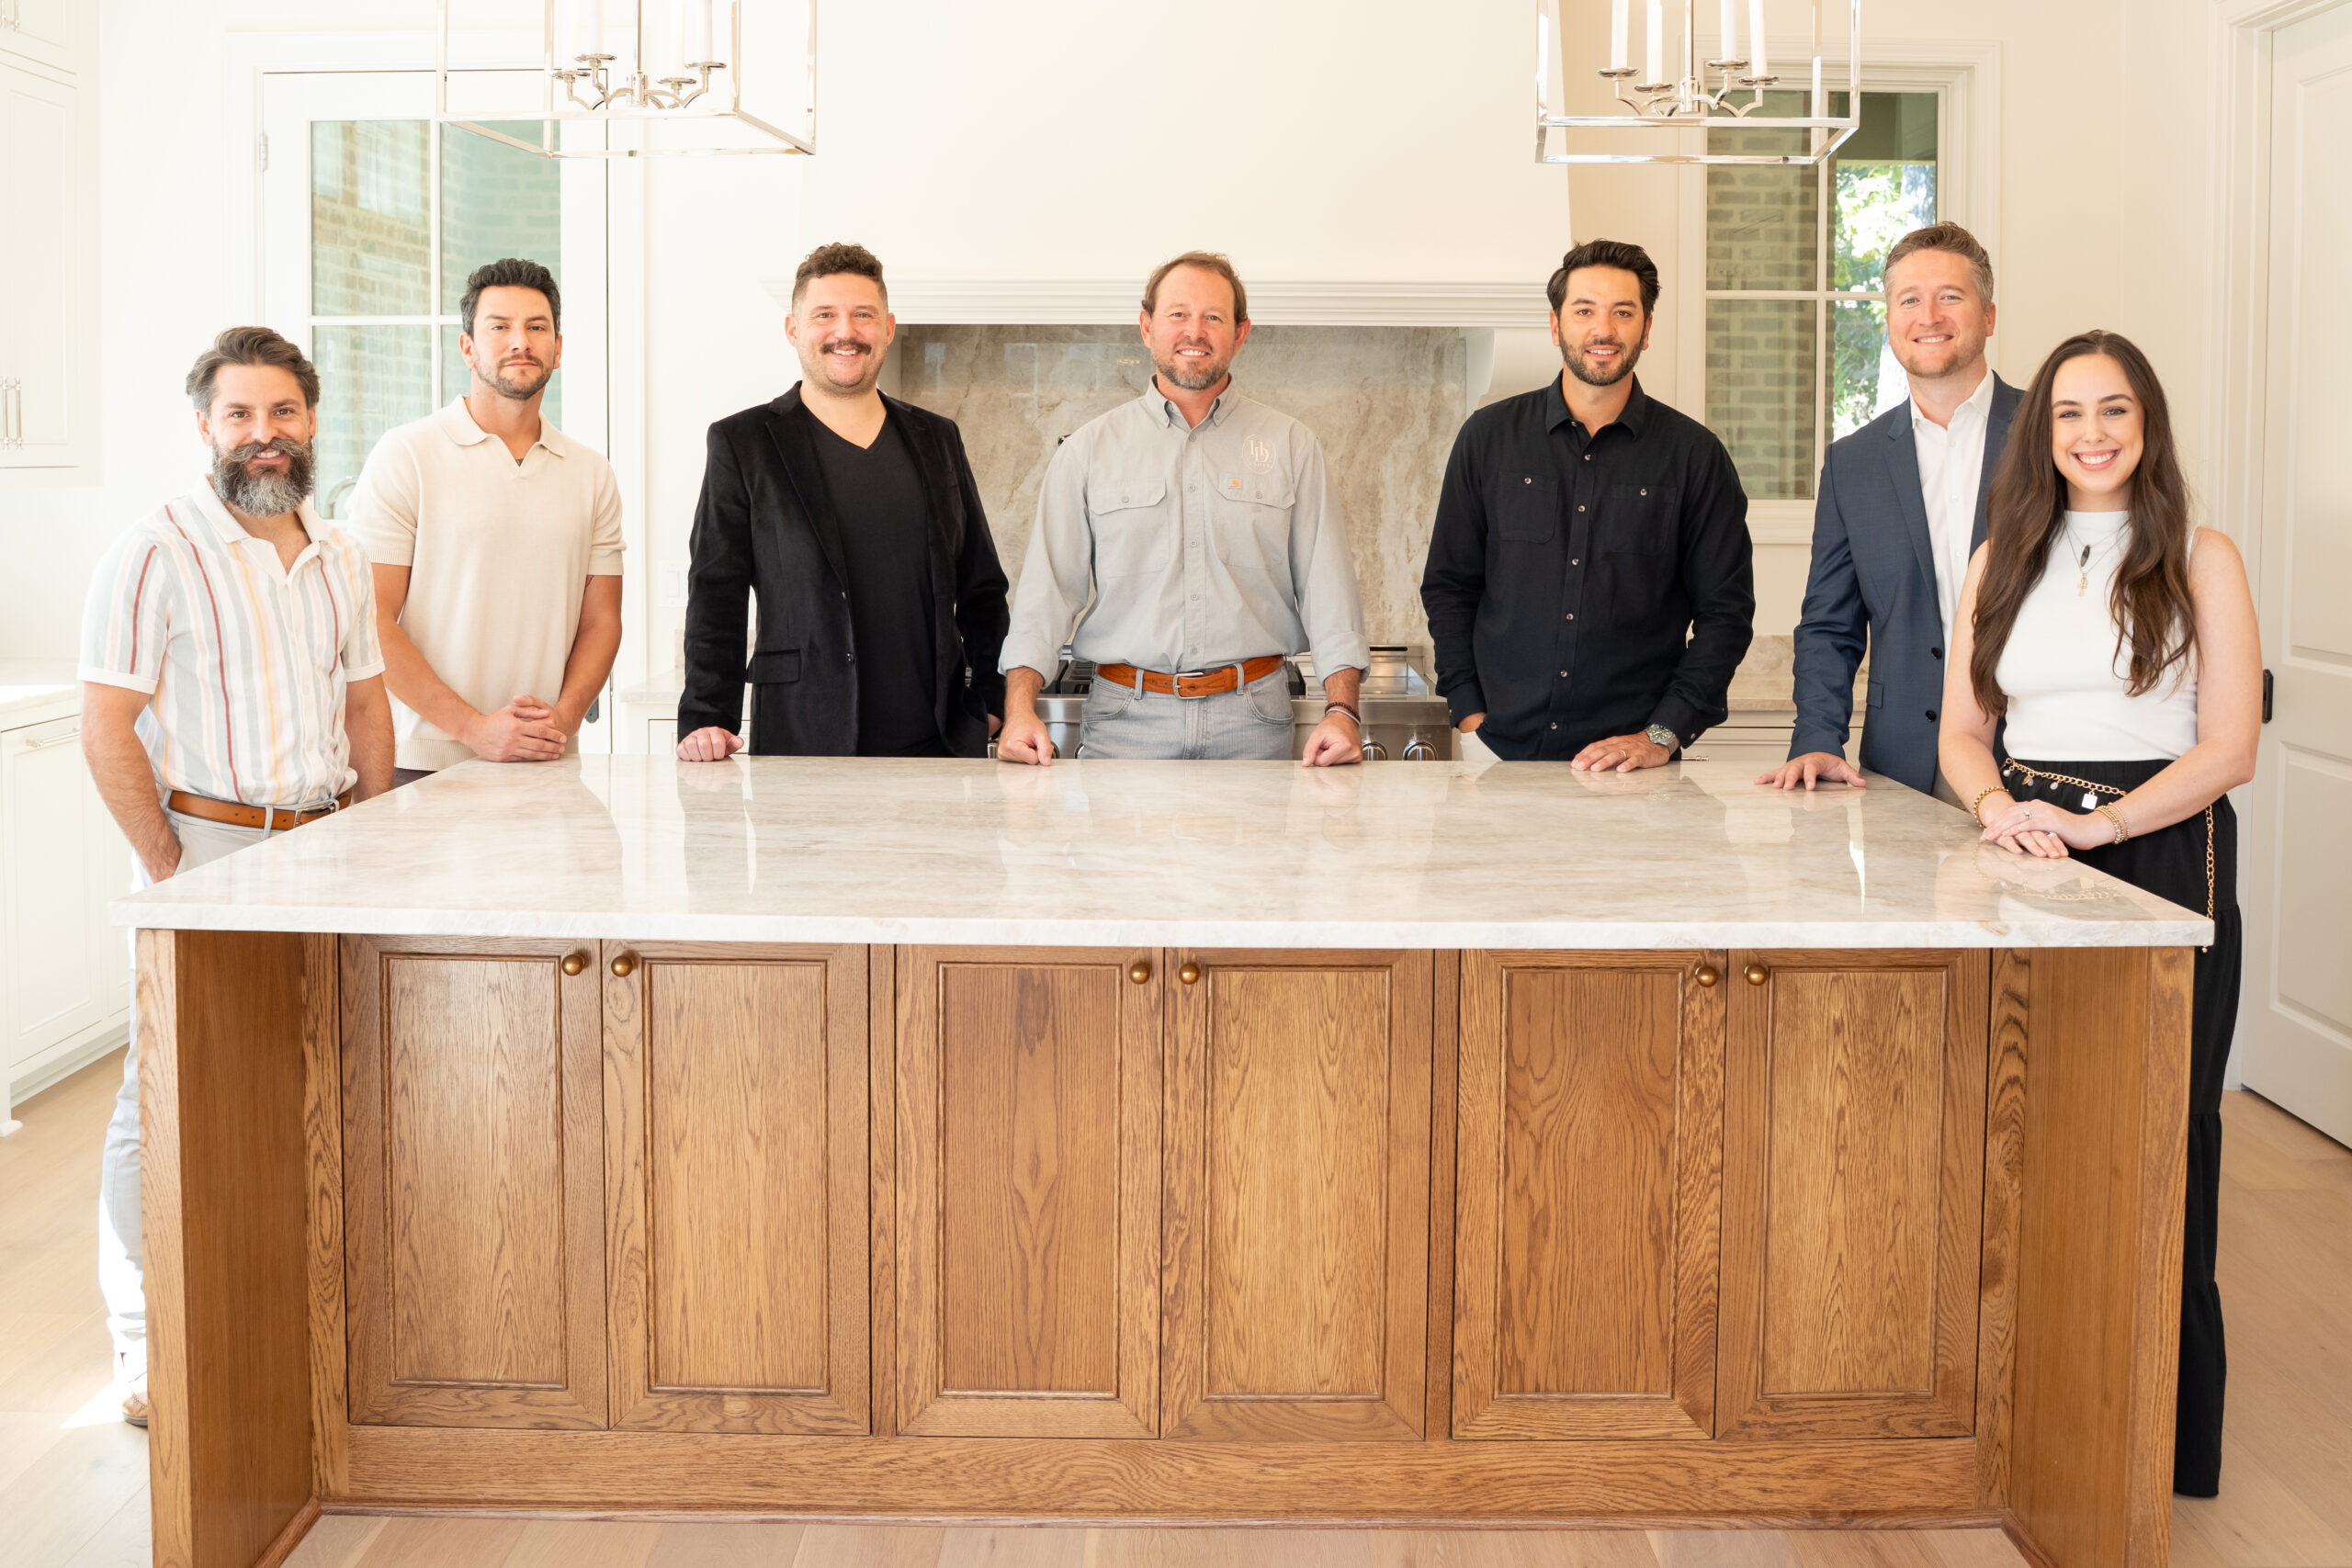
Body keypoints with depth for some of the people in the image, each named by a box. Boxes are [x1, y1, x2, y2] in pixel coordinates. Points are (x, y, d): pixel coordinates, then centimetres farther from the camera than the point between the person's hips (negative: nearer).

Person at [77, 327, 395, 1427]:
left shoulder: (338, 558, 11)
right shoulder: (157, 552, -10)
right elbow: (106, 727, -12)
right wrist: (168, 867, -14)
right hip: (203, 851, -6)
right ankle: (148, 1350, 7)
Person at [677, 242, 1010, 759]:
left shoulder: (936, 439, 14)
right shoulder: (743, 444, 3)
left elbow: (981, 590, 18)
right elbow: (715, 596, -1)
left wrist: (991, 702, 9)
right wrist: (705, 720, -10)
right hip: (801, 745, -3)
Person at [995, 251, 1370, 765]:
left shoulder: (1292, 447, 8)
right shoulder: (1088, 450, 7)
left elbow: (1328, 586, 3)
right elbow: (1047, 589, 3)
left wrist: (1342, 710, -9)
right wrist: (1020, 709, -10)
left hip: (1251, 724, 0)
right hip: (1126, 721, 0)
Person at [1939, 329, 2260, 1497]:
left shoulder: (2199, 562, 1)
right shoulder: (2002, 563, 13)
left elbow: (2229, 747, -5)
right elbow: (1962, 729, 11)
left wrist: (2099, 822, -18)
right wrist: (1997, 806, -10)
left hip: (2163, 856, -3)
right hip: (2028, 864, 3)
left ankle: (2165, 1434, 9)